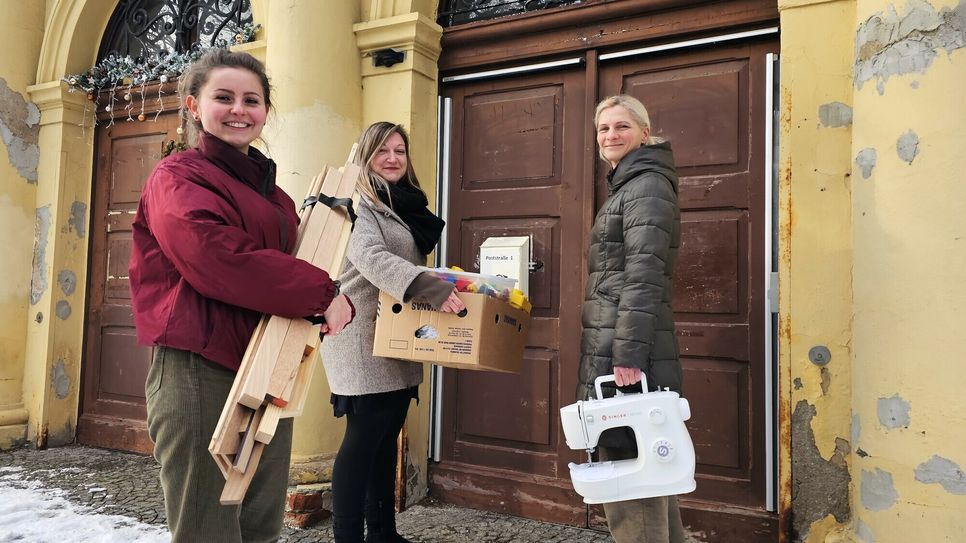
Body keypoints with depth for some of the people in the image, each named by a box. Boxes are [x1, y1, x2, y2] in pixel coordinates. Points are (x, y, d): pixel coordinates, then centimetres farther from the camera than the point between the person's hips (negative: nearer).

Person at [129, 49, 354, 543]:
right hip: (199, 372, -7)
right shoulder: (177, 179, -4)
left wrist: (332, 302, -2)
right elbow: (221, 261, -20)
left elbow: (288, 259, 20)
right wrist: (321, 293, -17)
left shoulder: (267, 187, 19)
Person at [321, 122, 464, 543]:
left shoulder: (407, 205, 17)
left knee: (386, 439, 13)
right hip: (362, 340, -8)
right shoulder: (357, 203, -10)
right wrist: (431, 289, -40)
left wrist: (437, 286, 8)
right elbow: (371, 258, -28)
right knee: (363, 440, -5)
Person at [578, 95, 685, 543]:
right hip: (615, 347, 10)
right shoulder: (625, 186, 22)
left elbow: (644, 276, -19)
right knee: (641, 467, 16)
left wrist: (629, 355, -24)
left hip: (627, 349, -10)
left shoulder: (646, 186, -9)